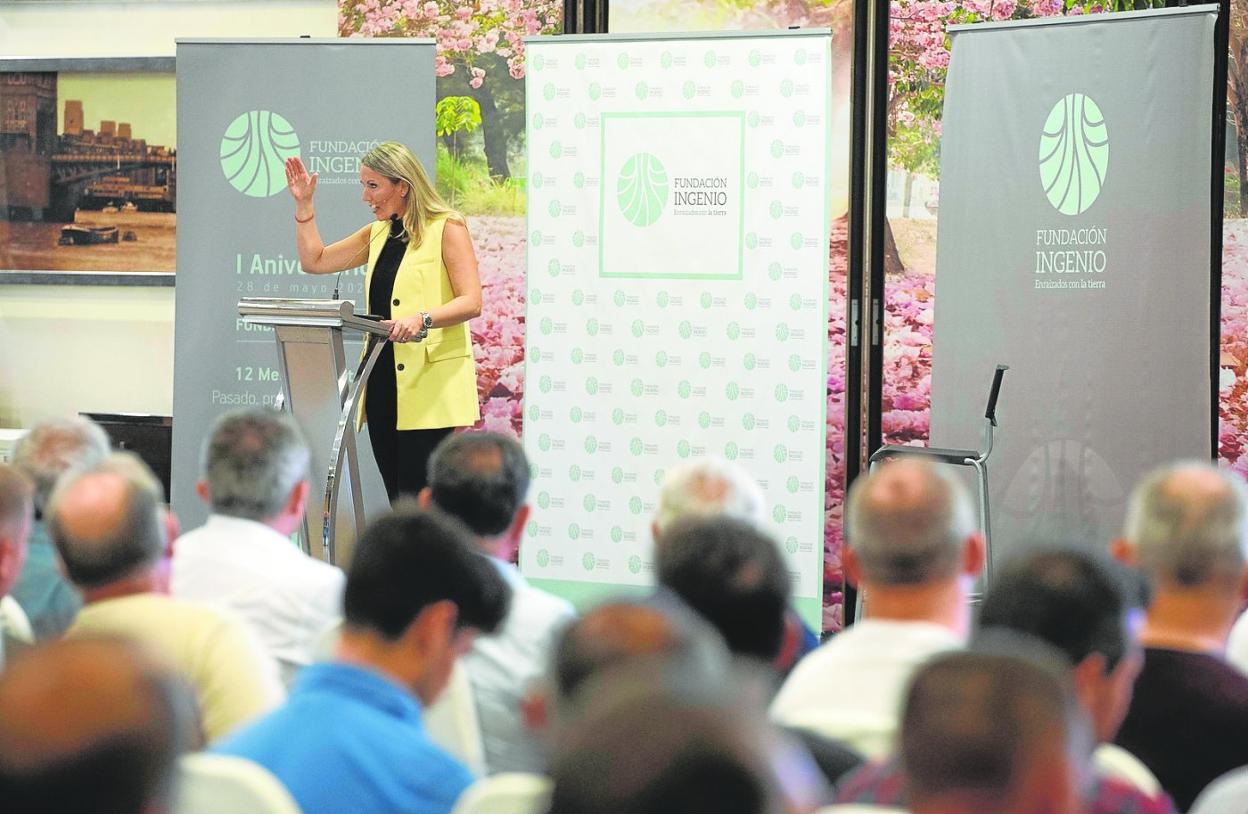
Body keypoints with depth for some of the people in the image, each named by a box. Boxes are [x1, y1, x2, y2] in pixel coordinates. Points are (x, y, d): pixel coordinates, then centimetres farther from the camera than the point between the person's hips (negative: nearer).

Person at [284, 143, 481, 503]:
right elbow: (315, 261, 23)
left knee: (418, 498, -12)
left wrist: (421, 320, -30)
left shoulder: (446, 228, -5)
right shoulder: (378, 234, 17)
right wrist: (303, 204, 14)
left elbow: (471, 302, -14)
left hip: (428, 387, -8)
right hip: (383, 384, 8)